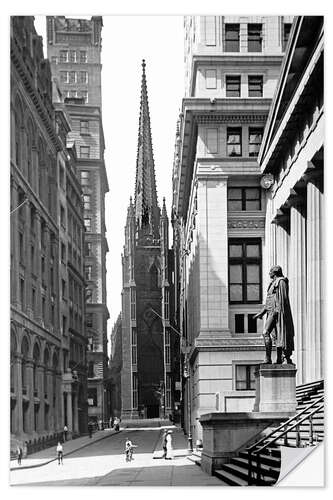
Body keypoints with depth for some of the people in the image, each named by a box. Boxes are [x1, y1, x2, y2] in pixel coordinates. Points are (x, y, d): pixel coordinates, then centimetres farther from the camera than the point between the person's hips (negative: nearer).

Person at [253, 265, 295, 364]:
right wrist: (262, 312, 22)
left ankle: (268, 359, -22)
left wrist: (276, 310, -25)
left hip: (277, 311, -10)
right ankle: (279, 359, 10)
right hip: (271, 312, 10)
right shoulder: (274, 283, 22)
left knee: (266, 333, -19)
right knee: (276, 335, 8)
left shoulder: (281, 282, -6)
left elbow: (283, 297, -16)